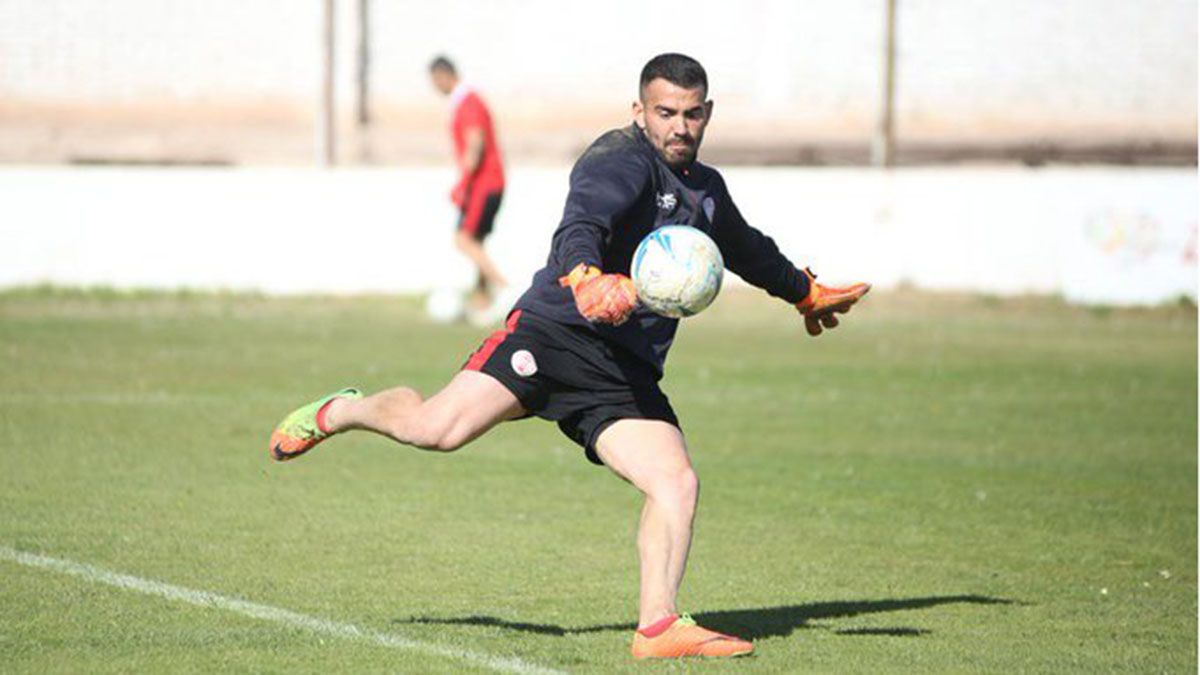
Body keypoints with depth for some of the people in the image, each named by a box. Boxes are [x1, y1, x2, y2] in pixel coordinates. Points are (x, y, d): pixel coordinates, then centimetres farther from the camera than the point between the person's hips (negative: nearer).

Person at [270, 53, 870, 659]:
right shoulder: (622, 162, -6)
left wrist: (807, 293, 59)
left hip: (627, 379, 7)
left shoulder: (706, 190, 23)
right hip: (555, 332, -7)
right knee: (436, 428, -18)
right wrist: (586, 280, -48)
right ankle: (339, 412, 13)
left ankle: (657, 628, -12)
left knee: (677, 484, -14)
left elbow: (748, 249, 46)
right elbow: (579, 226, -27)